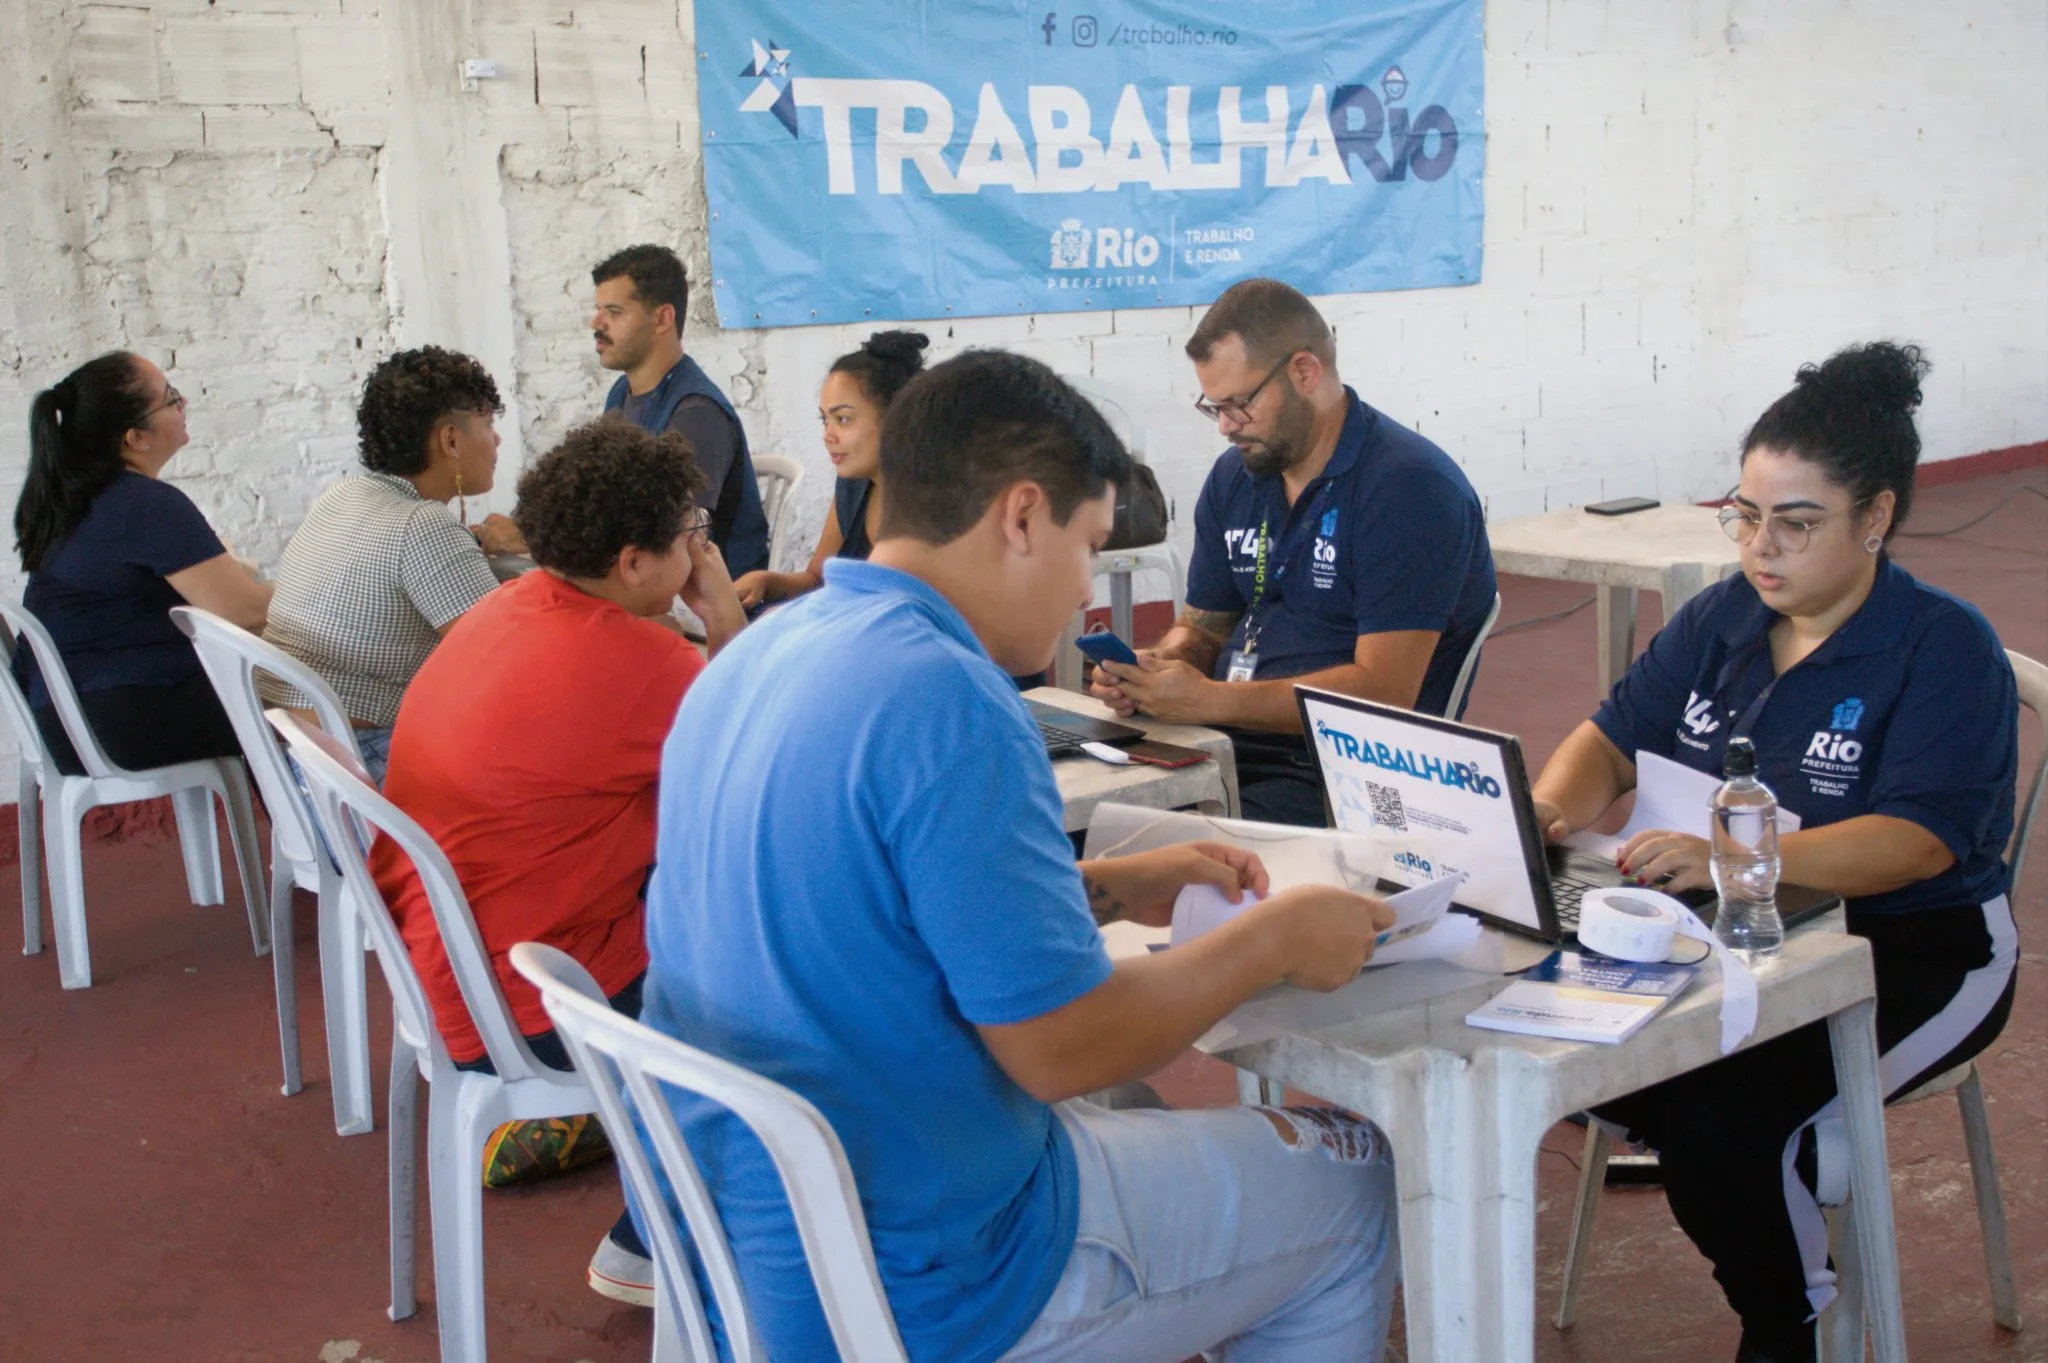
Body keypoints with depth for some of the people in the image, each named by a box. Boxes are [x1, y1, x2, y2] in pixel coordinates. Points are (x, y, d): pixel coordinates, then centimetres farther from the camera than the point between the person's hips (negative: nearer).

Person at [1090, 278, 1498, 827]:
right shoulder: (1233, 478, 14)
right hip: (1226, 744, 7)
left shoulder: (1410, 486, -11)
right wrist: (1152, 667, -3)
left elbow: (1382, 690, -18)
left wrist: (1209, 700, -21)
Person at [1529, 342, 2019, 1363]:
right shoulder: (1720, 619, 6)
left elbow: (1918, 840, -26)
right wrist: (1553, 805, -18)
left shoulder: (1944, 649, -13)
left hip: (1911, 953, -6)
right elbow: (1615, 736, 8)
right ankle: (1792, 1164, 6)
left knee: (1721, 1124, -29)